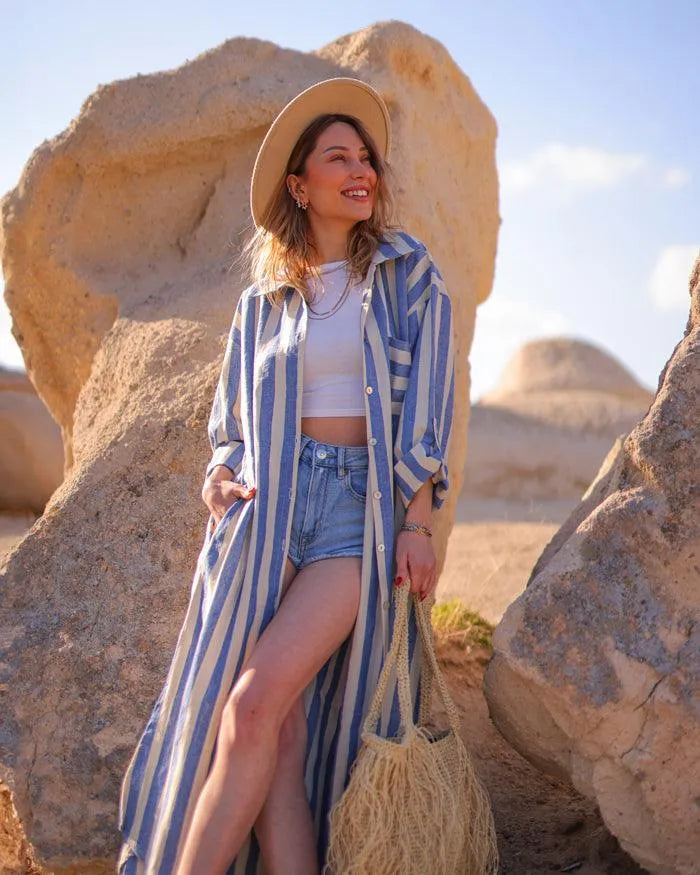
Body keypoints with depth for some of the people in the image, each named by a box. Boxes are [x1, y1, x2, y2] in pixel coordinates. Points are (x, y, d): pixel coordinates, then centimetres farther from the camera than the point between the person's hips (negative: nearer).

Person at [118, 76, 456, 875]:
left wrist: (417, 522, -9)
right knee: (280, 735, -7)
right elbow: (231, 419, 19)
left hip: (360, 509, -3)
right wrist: (219, 475, -3)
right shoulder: (262, 303, 15)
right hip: (266, 511, 3)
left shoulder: (409, 277, 8)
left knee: (256, 702, -19)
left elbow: (425, 404, 1)